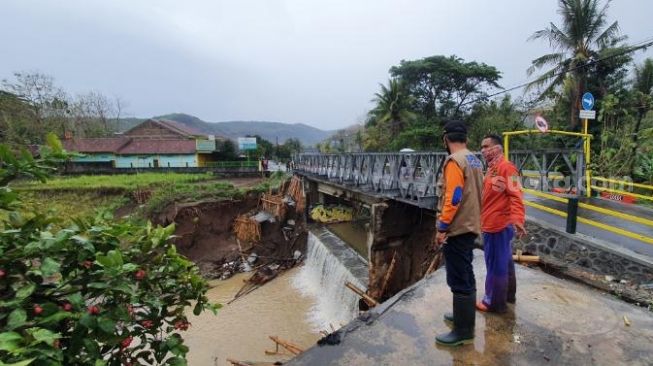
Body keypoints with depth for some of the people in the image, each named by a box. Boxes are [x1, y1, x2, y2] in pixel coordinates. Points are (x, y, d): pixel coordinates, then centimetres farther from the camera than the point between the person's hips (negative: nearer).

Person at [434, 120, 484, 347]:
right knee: (465, 275, 20)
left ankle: (463, 331, 9)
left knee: (458, 279, -1)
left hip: (457, 229, -10)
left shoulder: (454, 161, -17)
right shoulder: (474, 161, 11)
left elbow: (453, 198, -22)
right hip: (470, 226, 10)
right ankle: (464, 315, 36)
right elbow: (474, 194, 15)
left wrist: (442, 227, -17)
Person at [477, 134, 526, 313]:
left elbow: (515, 195, -24)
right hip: (493, 224, 10)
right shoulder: (492, 169, 15)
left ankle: (494, 302, 13)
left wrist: (517, 219, -35)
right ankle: (507, 295, 35)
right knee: (504, 261, 21)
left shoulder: (506, 167, -15)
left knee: (495, 264, 1)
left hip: (498, 225, -10)